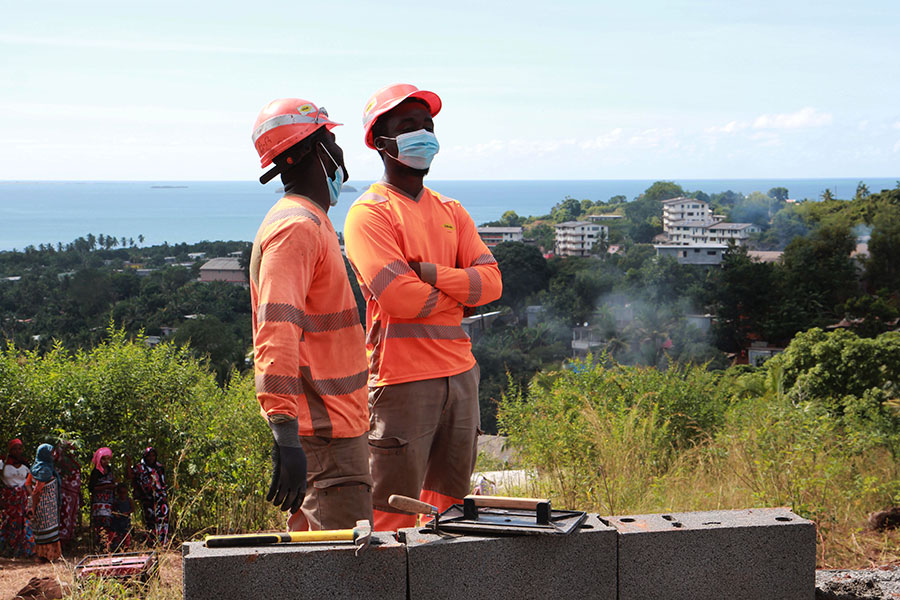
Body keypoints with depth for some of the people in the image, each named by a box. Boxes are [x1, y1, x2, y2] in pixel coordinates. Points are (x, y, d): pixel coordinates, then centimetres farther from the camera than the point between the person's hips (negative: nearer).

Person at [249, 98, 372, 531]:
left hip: (330, 422, 10)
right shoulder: (297, 227, -14)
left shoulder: (309, 222, 20)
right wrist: (285, 434, -35)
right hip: (326, 431, -10)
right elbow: (277, 332, -26)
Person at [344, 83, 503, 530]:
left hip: (460, 374, 7)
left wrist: (429, 272, -13)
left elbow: (491, 282, 3)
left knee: (450, 506, 12)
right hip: (404, 380, -7)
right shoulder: (370, 213, -7)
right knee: (392, 519, -6)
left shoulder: (450, 212, 16)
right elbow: (398, 297, -19)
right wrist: (460, 290, -2)